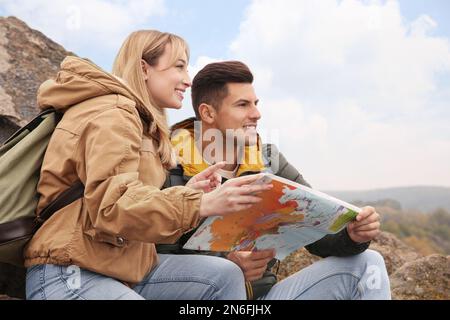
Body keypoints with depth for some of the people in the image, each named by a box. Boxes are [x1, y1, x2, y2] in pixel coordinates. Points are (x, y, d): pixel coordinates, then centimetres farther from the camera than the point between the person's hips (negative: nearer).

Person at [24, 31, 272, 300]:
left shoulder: (140, 121, 20)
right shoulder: (113, 113, -11)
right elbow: (113, 206, -25)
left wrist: (186, 193, 0)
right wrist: (202, 204, -29)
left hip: (122, 266, 9)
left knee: (226, 276, -6)